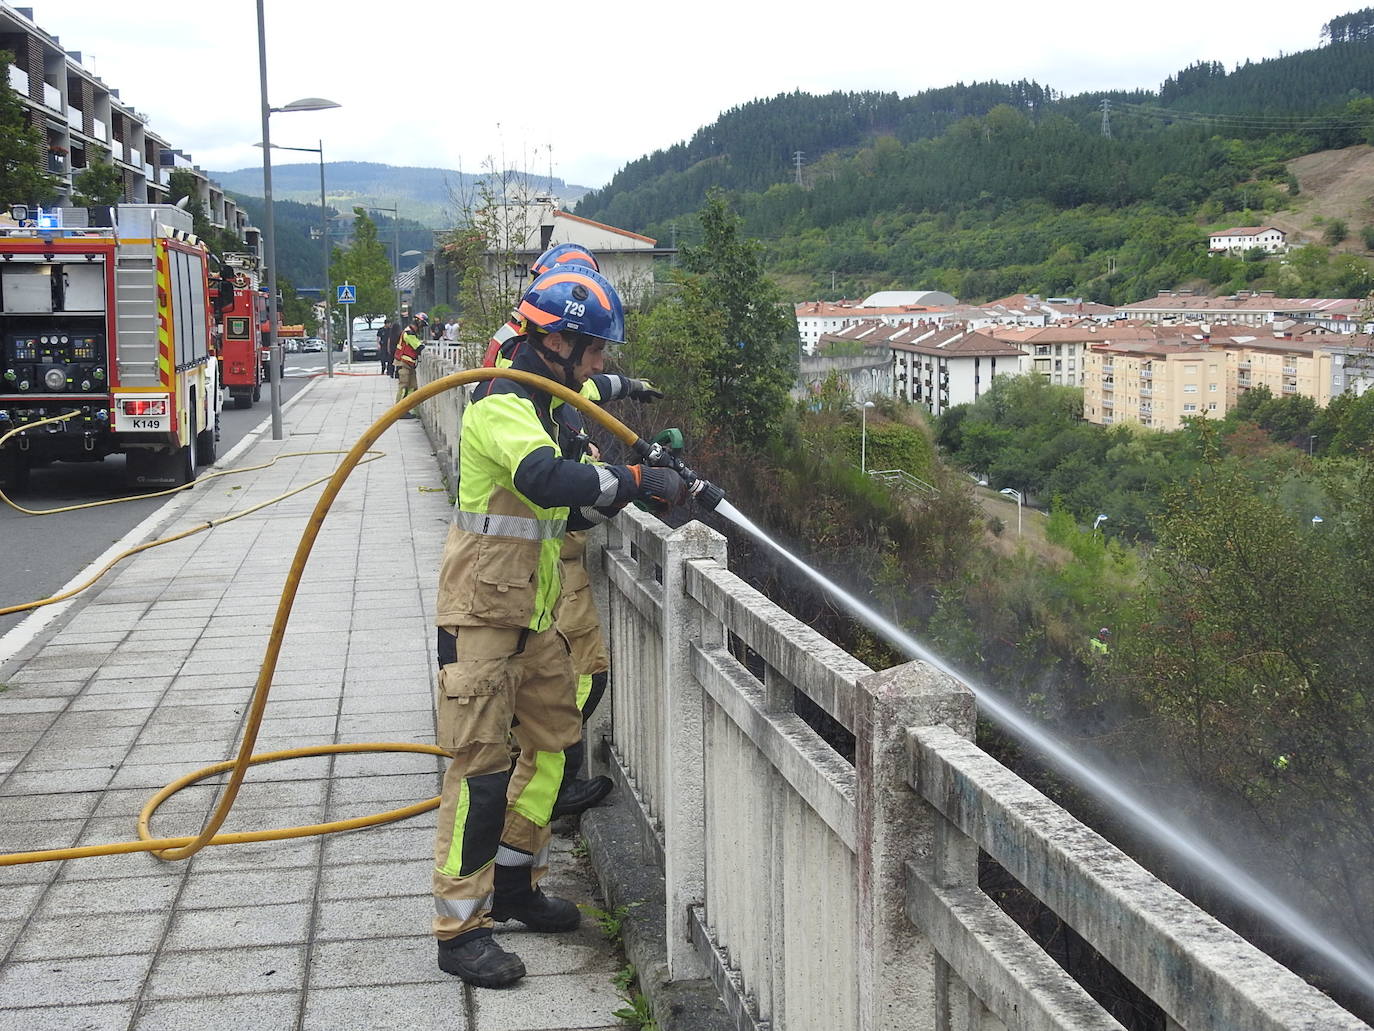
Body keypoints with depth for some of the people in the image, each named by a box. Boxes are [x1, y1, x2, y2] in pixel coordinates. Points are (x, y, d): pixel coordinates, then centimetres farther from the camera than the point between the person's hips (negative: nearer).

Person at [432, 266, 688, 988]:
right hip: (481, 614, -10)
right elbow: (543, 478, -38)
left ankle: (513, 884, 29)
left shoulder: (549, 406, 14)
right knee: (482, 765, -8)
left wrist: (619, 493, 0)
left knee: (552, 740, 15)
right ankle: (460, 928, 0)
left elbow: (566, 512, 16)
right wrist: (634, 480, -35)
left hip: (533, 616, 10)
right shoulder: (501, 406, -18)